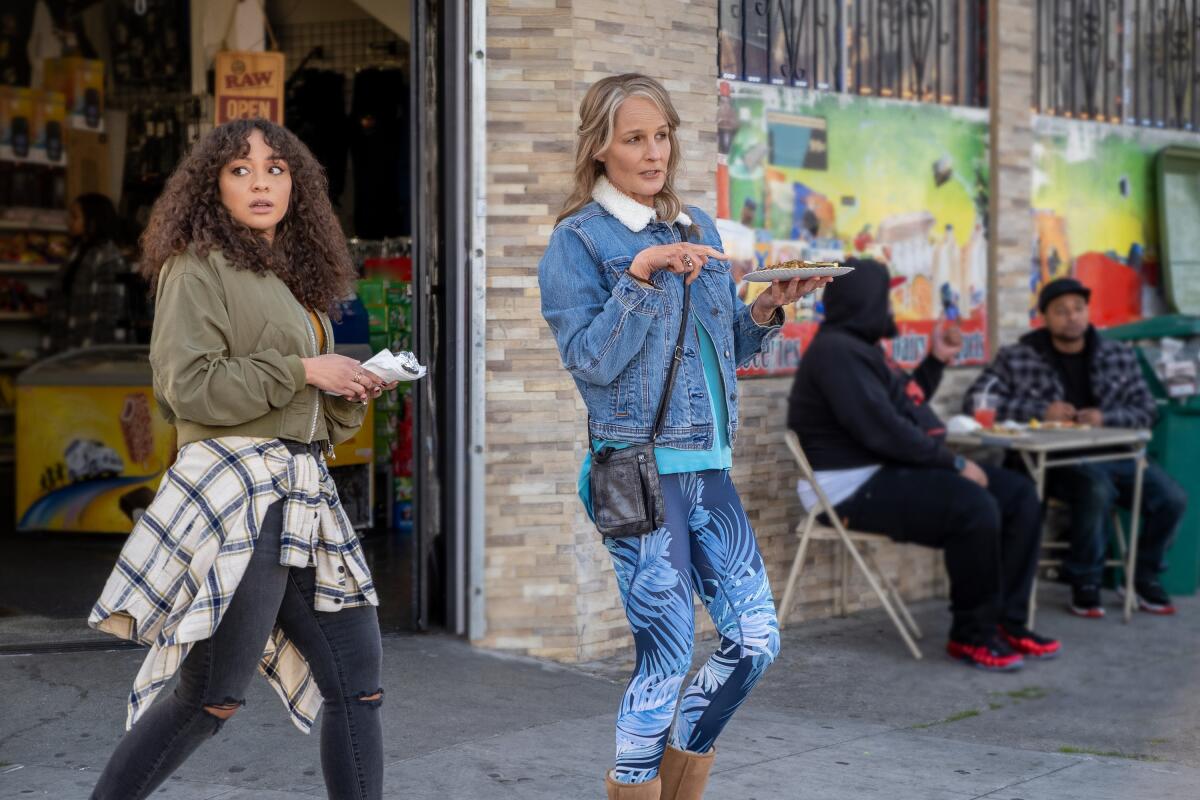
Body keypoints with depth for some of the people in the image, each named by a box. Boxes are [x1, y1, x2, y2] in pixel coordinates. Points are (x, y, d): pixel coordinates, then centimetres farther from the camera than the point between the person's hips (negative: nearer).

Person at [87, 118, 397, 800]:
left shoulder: (296, 282, 21)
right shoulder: (199, 267, -2)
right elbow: (189, 385, -15)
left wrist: (353, 391, 6)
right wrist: (302, 370, -11)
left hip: (305, 490, 8)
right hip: (237, 486, -8)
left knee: (357, 681, 5)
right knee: (211, 698, -7)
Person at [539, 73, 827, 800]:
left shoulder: (699, 229, 14)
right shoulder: (578, 242, -4)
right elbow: (590, 360, -14)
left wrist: (766, 311, 0)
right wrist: (641, 276, -22)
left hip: (709, 467, 7)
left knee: (755, 641, 7)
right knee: (666, 664, -4)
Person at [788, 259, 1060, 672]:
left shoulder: (856, 347, 19)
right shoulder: (836, 352, -15)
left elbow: (906, 409, 31)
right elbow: (881, 428, -24)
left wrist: (937, 360, 20)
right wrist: (954, 463, -20)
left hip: (894, 470, 11)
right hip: (860, 487, -11)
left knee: (1020, 495, 2)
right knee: (975, 509, -30)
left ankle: (1006, 622, 0)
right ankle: (972, 635, -15)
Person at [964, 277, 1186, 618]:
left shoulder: (1119, 356, 11)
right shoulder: (1017, 359, 1)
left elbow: (1146, 409, 11)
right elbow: (975, 401, -8)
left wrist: (1106, 417, -10)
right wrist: (1041, 411, -15)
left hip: (1113, 454, 4)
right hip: (1055, 462, -4)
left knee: (1172, 498, -18)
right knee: (1097, 489, -35)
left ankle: (1146, 576, 10)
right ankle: (1085, 583, -12)